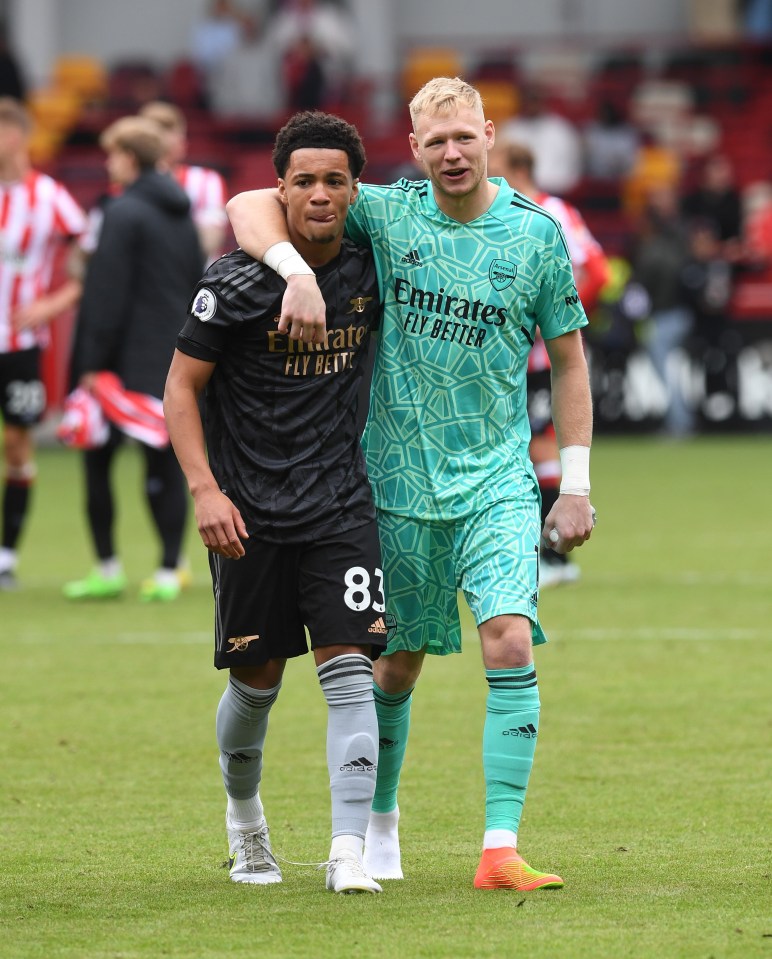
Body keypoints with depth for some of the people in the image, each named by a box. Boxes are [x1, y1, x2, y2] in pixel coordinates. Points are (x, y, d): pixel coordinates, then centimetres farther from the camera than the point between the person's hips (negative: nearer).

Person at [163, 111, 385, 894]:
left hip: (340, 504, 2)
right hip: (248, 511, -2)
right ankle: (243, 817, 36)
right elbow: (182, 387, -6)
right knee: (255, 681, 8)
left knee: (349, 673, -10)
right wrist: (205, 489, -16)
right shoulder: (235, 282, -11)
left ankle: (349, 851, -12)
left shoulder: (371, 271, 0)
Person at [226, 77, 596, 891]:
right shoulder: (387, 214, -1)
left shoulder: (536, 234, 0)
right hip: (399, 480, 1)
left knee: (509, 643, -17)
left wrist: (575, 484, 5)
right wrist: (298, 273, -24)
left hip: (497, 480, 0)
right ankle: (379, 823, 32)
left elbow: (568, 359, 9)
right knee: (397, 662, 9)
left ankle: (501, 849, -18)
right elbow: (250, 206, -5)